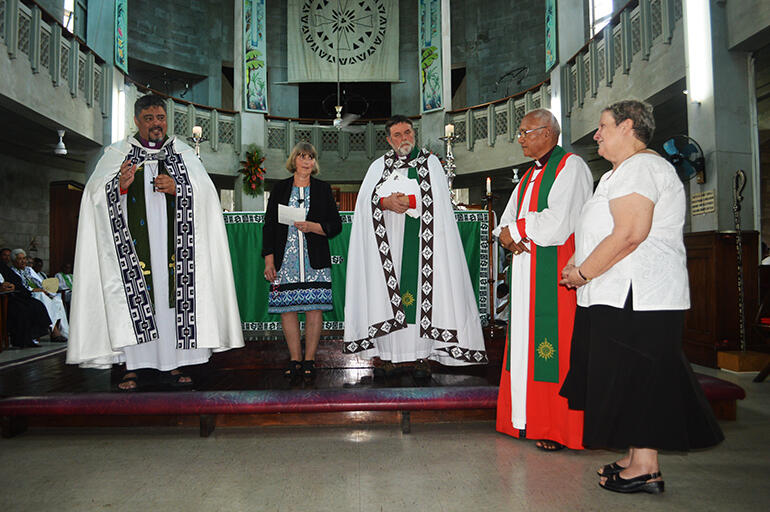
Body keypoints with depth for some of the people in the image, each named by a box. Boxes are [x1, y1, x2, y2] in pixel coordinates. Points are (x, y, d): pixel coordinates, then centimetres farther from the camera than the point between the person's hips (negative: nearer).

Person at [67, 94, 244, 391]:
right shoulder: (116, 155, 12)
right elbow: (96, 195, 4)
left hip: (172, 241, 1)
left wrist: (177, 188, -11)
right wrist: (120, 186, -14)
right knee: (132, 298, -6)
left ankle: (171, 364, 4)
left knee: (172, 297, -2)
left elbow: (206, 194, 5)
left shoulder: (184, 154, 14)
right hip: (134, 243, 0)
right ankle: (133, 366, -1)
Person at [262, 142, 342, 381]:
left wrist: (312, 226, -11)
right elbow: (269, 225, 9)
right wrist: (269, 260, 2)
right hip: (285, 260, 1)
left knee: (314, 307, -4)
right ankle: (294, 359, 12)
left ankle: (309, 359, 8)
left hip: (315, 260, -1)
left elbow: (336, 225, 7)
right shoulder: (280, 188, 12)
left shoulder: (323, 189, 10)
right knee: (287, 308, 0)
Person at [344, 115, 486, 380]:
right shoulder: (378, 166, 15)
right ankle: (387, 356, 4)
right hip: (387, 241, 2)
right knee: (386, 293, -1)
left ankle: (422, 356, -1)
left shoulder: (431, 163, 10)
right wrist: (386, 202, -18)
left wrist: (402, 201, -13)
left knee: (421, 290, -6)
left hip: (419, 241, -2)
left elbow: (437, 202, -3)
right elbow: (365, 201, 2)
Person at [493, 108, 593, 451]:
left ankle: (556, 429, 2)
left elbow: (557, 225, -18)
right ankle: (527, 418, 17)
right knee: (526, 342, 8)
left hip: (555, 277, -8)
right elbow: (507, 220, 17)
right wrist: (509, 237, -6)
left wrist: (514, 230, -6)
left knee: (553, 346, -7)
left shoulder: (571, 167, -6)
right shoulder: (529, 175, 21)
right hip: (526, 276, 8)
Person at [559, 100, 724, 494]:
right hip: (622, 295, 10)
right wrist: (580, 266, 12)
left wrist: (582, 273, -15)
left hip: (636, 296, -10)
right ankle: (637, 459, 21)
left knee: (634, 376, -5)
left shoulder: (639, 167, -11)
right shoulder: (619, 172, 23)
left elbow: (629, 235, -23)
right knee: (627, 377, 12)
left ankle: (646, 469, 4)